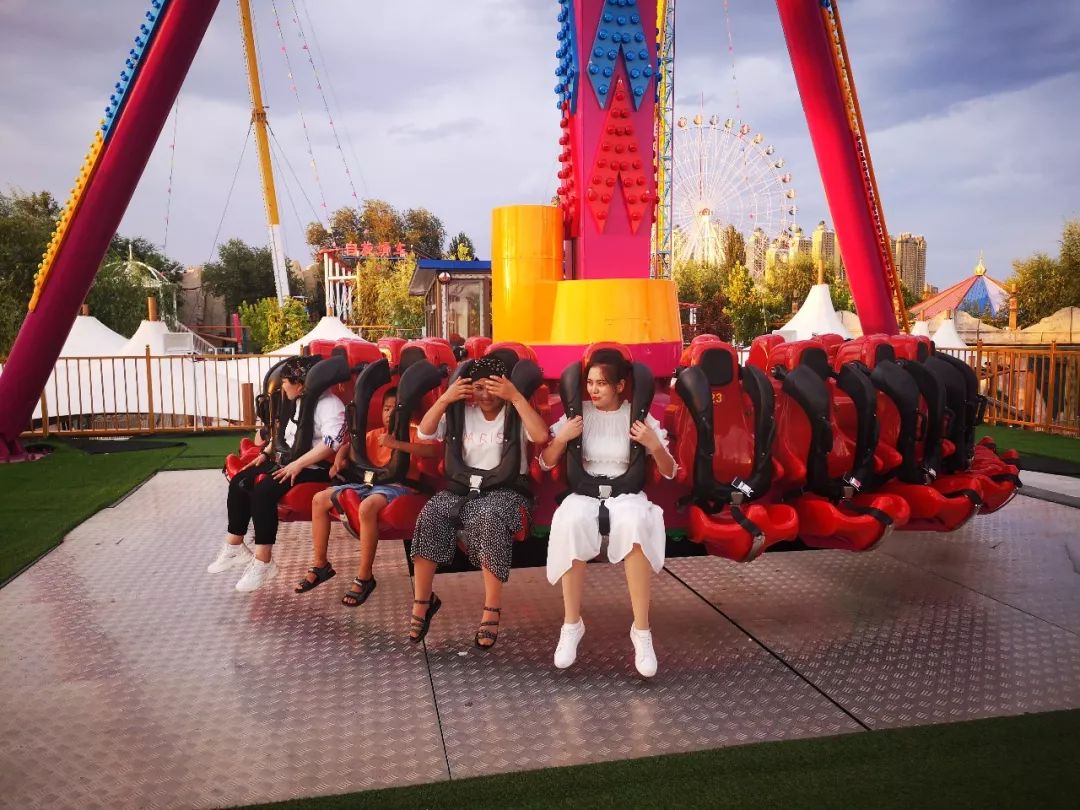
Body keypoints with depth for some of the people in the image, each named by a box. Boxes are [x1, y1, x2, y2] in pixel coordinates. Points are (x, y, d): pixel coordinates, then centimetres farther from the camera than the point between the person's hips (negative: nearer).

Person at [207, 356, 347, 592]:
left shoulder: (328, 404, -16)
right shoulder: (299, 402, 14)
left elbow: (332, 441, -31)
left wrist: (298, 465, -29)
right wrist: (266, 453, 13)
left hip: (314, 469, -10)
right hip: (289, 462, 10)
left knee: (263, 490, -28)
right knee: (239, 482, -1)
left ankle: (262, 562, -21)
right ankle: (234, 547, 10)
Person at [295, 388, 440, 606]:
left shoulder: (413, 433, 2)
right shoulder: (375, 434, 21)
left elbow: (432, 450, -19)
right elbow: (349, 446, 30)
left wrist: (396, 444, -23)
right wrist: (339, 460, 7)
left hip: (398, 486, -7)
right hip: (370, 483, 8)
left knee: (368, 506, -40)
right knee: (319, 499, -2)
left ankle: (364, 577, -26)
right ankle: (320, 565, 7)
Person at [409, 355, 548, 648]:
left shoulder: (514, 414, 0)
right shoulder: (463, 413, 11)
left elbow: (541, 436, -21)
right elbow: (423, 433, 3)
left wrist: (516, 397, -23)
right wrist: (445, 399, -9)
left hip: (505, 488, -3)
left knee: (488, 517, -38)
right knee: (430, 514, -26)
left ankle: (492, 609, -29)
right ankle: (423, 599, -13)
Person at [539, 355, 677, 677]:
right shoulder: (578, 413, 8)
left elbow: (669, 473, 6)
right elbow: (545, 463, 8)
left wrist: (655, 446, -14)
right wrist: (562, 437, -10)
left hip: (627, 493, -1)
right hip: (584, 492, 1)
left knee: (635, 522, -39)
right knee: (571, 522, -37)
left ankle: (641, 629, -29)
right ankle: (571, 623, -21)